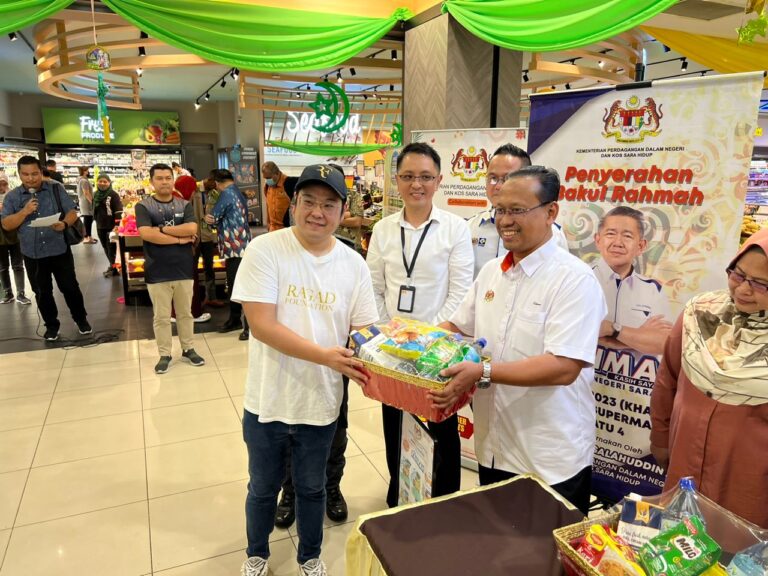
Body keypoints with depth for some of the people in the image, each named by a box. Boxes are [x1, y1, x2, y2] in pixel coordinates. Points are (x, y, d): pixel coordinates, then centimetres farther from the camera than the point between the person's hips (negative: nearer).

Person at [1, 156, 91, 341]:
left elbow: (72, 212, -2)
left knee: (70, 287, 7)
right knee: (42, 292, 11)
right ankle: (51, 325, 26)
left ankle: (81, 319, 25)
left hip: (60, 251, -1)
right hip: (33, 255, 1)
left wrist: (64, 224, -23)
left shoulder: (56, 189, 0)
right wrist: (25, 211, -18)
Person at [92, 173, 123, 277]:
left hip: (111, 226, -7)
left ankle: (114, 268, 6)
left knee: (111, 247, -4)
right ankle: (112, 266, 24)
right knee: (105, 247, 13)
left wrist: (117, 224, -22)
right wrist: (97, 222, 21)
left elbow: (118, 210, -16)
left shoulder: (113, 194, -11)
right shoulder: (96, 195, 11)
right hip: (100, 226, 7)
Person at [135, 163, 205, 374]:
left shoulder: (184, 205, 5)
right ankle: (164, 355, 20)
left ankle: (188, 349, 28)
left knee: (185, 313, 14)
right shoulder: (143, 206, -2)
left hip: (183, 269, 2)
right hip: (157, 272, -2)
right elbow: (146, 233, -17)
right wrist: (179, 239, -14)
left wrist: (163, 229, -14)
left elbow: (192, 228, -11)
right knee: (161, 316, 8)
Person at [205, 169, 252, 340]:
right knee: (234, 285, 17)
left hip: (235, 248, -10)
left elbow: (213, 218, -7)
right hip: (237, 247, 10)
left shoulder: (226, 194, -10)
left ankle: (250, 324, -3)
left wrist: (209, 218, 15)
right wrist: (215, 219, -4)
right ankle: (235, 319, 27)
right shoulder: (239, 193, 16)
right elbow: (229, 218, 12)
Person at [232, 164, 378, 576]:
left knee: (312, 488, 23)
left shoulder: (353, 264, -4)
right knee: (263, 488, 21)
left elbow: (364, 329, -1)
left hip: (320, 402, 2)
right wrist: (324, 355, -29)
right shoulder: (264, 250, -14)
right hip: (268, 401, -2)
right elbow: (262, 325, -21)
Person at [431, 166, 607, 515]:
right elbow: (457, 327, 14)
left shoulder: (574, 278, -16)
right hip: (492, 450, 7)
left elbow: (564, 368, -25)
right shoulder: (491, 271, 5)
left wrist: (483, 373, -29)